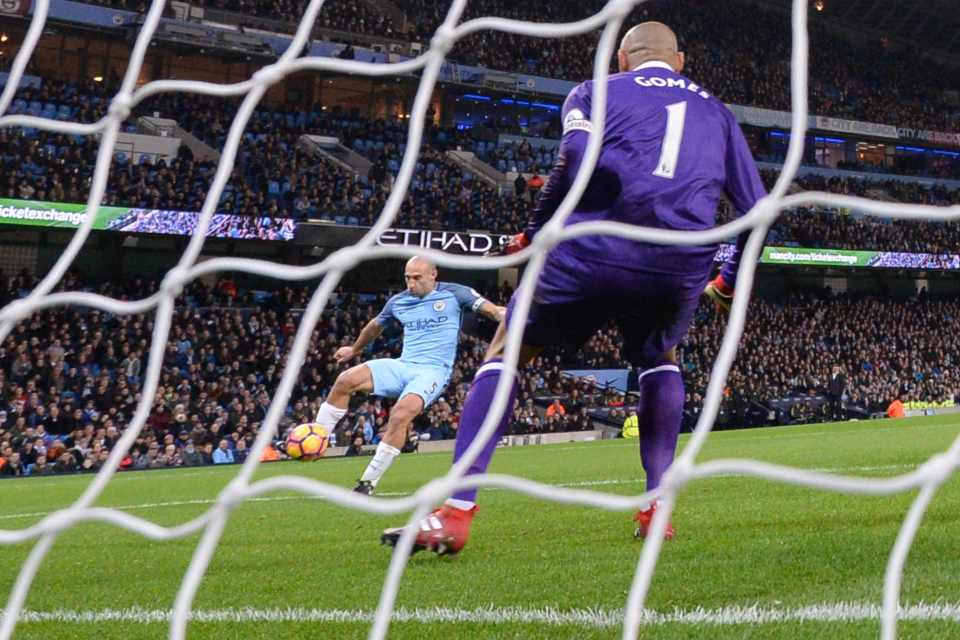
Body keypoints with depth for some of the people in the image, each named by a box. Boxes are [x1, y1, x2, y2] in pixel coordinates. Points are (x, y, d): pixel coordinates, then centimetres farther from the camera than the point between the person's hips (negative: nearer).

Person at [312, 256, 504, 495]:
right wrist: (355, 349, 46)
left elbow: (491, 310, -5)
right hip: (402, 366, 5)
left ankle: (369, 482, -25)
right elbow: (375, 325, 32)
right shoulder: (398, 302, 13)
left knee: (402, 414, -32)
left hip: (433, 371, -5)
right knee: (346, 380, -19)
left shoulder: (454, 294, 0)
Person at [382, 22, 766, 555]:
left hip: (596, 250, -2)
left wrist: (535, 233, 5)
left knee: (506, 353, 14)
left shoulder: (596, 91, 18)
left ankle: (454, 512, 0)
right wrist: (729, 282, 38)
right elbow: (757, 208, 24)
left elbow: (577, 152, -5)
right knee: (658, 357, 33)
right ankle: (657, 508, 17)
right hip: (681, 267, 2)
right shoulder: (714, 111, 28)